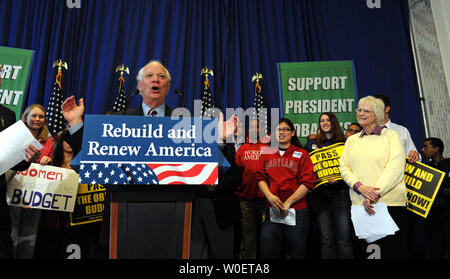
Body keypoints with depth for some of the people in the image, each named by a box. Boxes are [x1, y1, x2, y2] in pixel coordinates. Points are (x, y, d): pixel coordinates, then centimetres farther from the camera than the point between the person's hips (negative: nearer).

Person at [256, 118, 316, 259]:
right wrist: (270, 196, -8)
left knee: (296, 252, 9)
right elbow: (261, 177, 9)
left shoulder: (302, 154, 3)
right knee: (268, 251, 3)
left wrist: (288, 202, -11)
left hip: (296, 210, -2)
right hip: (271, 210, 2)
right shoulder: (267, 154, 12)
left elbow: (307, 183, -4)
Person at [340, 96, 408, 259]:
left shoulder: (391, 136, 5)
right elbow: (344, 167, 6)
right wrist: (361, 187, -12)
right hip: (360, 205, 3)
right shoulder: (351, 140, 16)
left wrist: (374, 194, -15)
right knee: (363, 250, 8)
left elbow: (395, 167, -7)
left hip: (390, 203, -3)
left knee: (393, 251, 1)